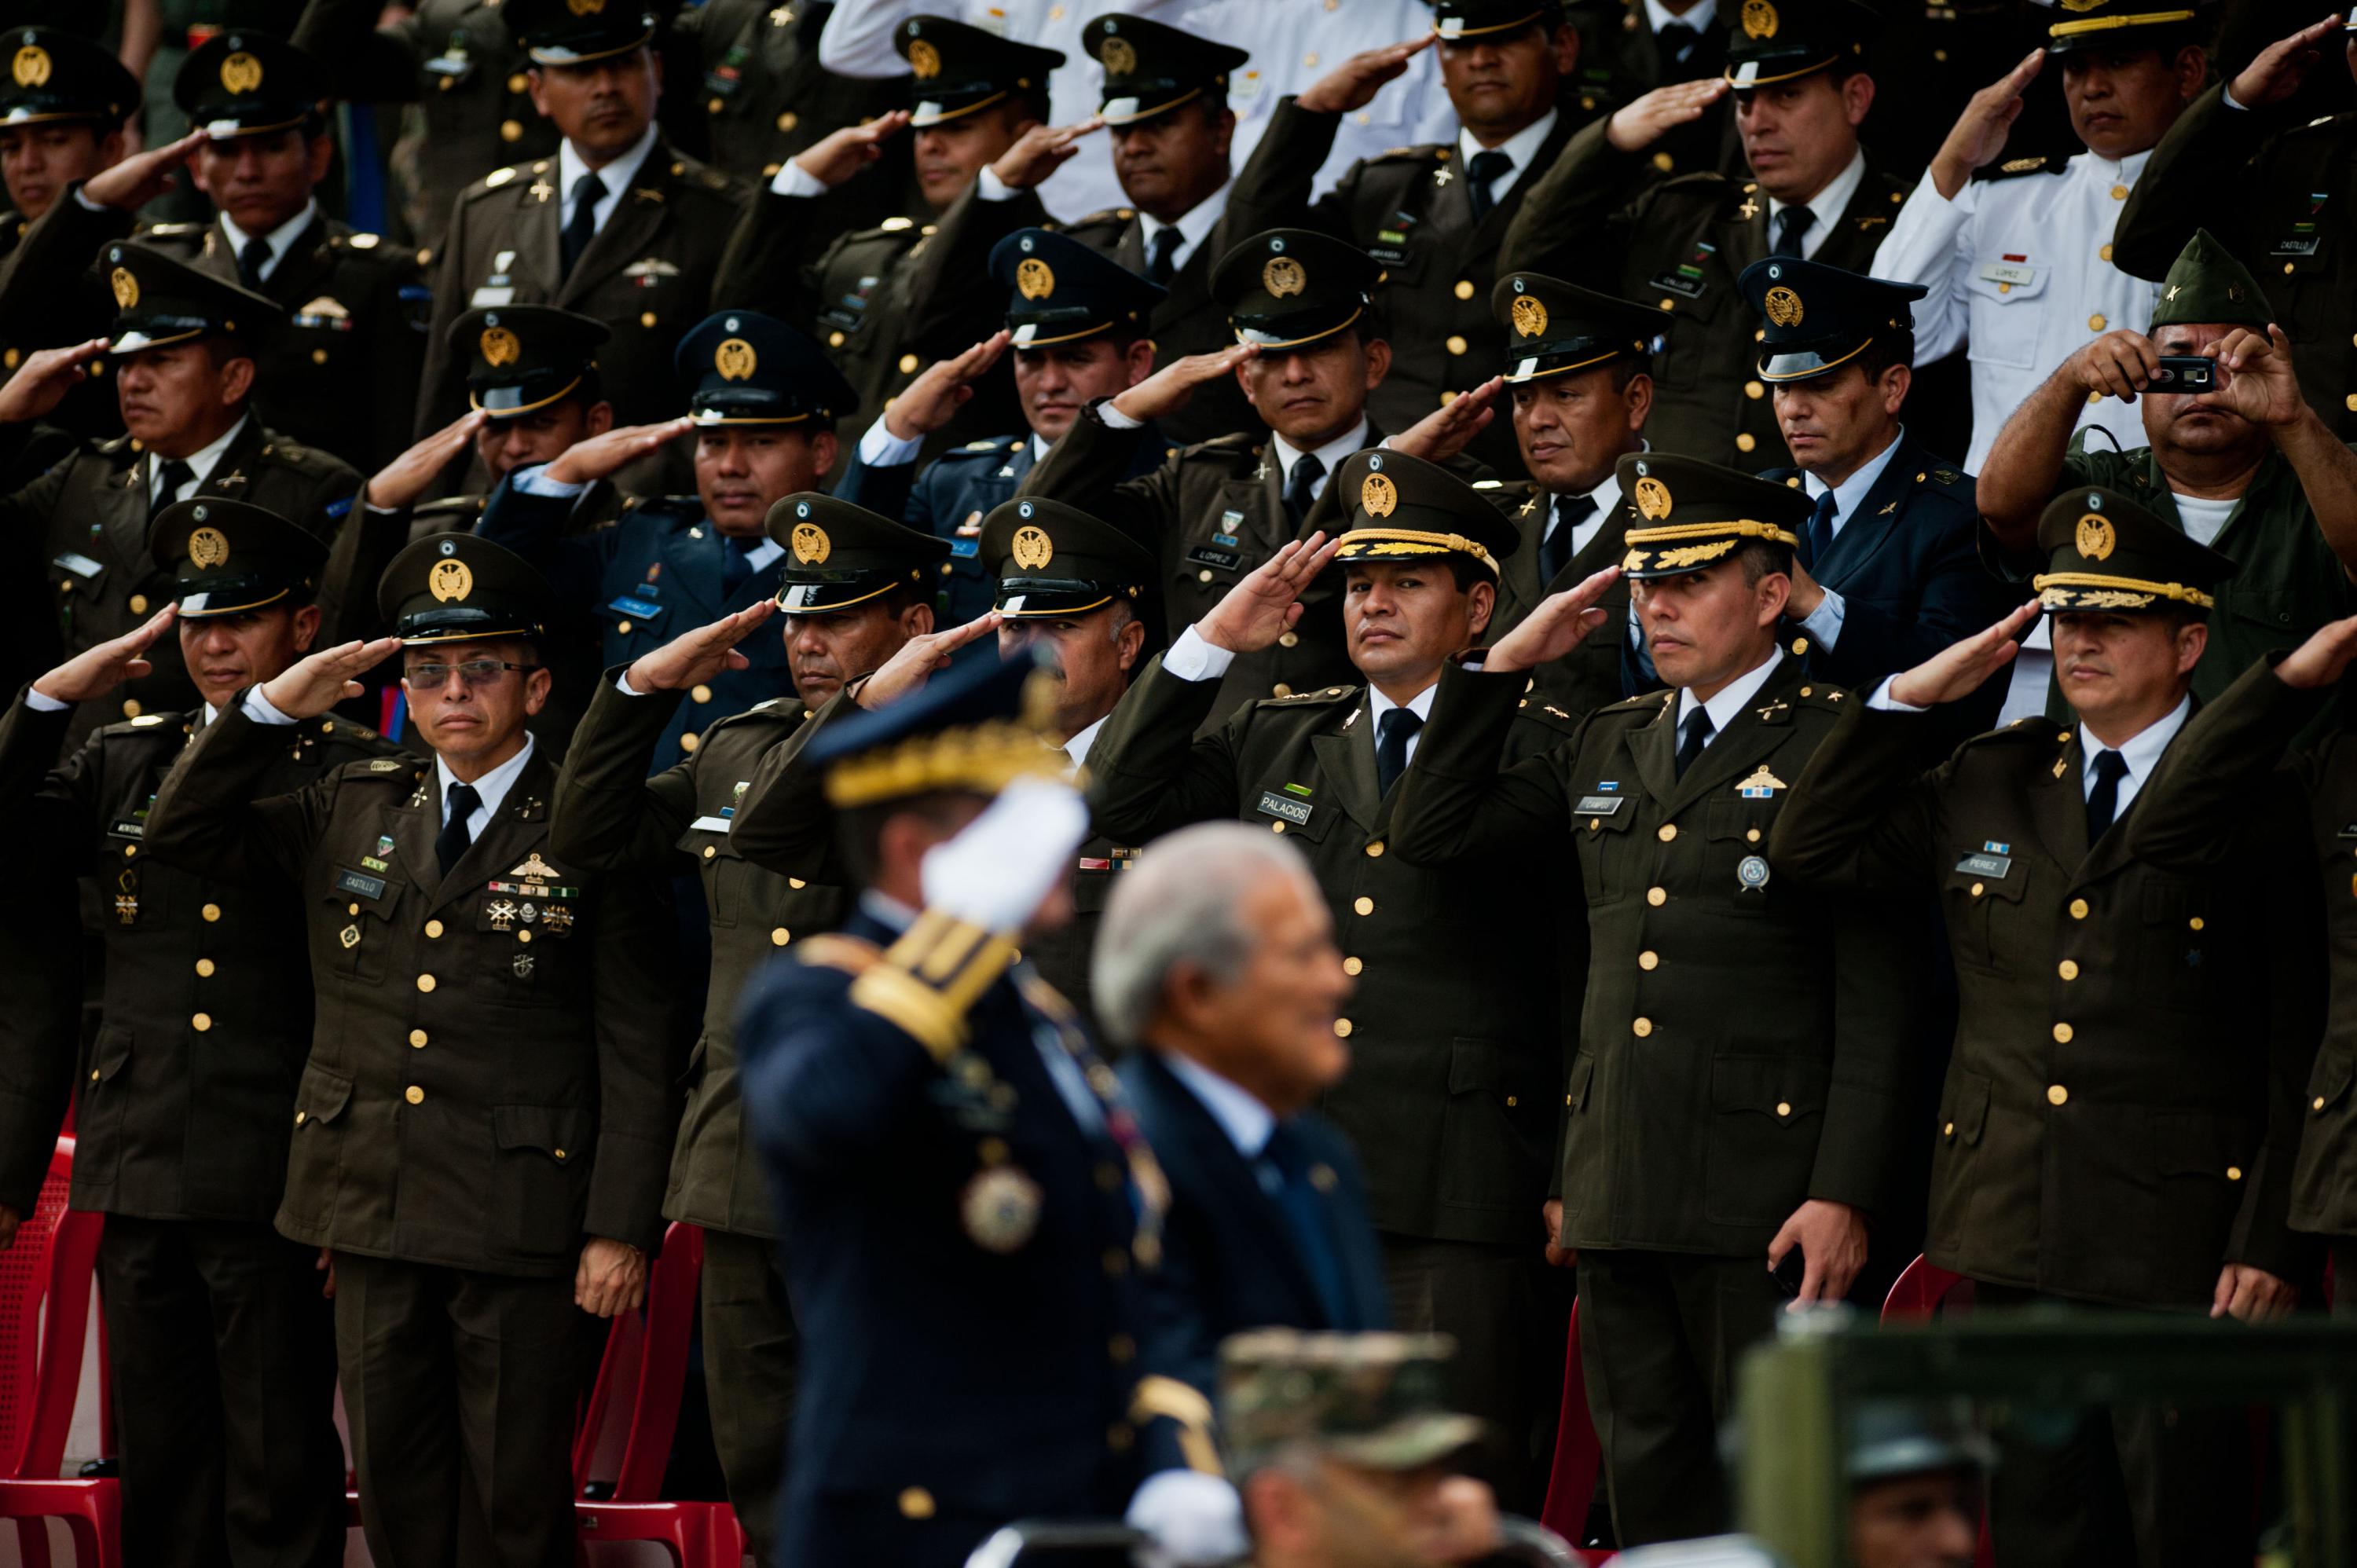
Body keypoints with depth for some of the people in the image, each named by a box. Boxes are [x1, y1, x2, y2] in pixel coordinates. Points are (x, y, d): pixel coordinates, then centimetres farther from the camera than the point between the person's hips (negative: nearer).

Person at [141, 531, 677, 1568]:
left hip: (521, 1217, -5)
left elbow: (635, 1051, -4)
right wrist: (274, 706, 2)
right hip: (371, 1205, 5)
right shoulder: (350, 811, 12)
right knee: (395, 1481, 9)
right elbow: (180, 831, 13)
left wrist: (619, 1229, -10)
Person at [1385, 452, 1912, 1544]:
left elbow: (1877, 1003, -8)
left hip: (1764, 1202, -6)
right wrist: (1503, 665, 10)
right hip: (1617, 1197, 6)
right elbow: (1430, 835, 17)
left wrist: (1845, 1195, -16)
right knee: (1651, 1494, 8)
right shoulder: (1607, 748, 17)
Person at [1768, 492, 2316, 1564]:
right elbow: (1812, 853, 16)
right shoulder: (1990, 784, 14)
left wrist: (2271, 1242, -12)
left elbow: (2301, 1049, -5)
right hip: (2015, 1236, 5)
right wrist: (1909, 697, 8)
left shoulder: (2258, 806, -2)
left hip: (2178, 1250, -5)